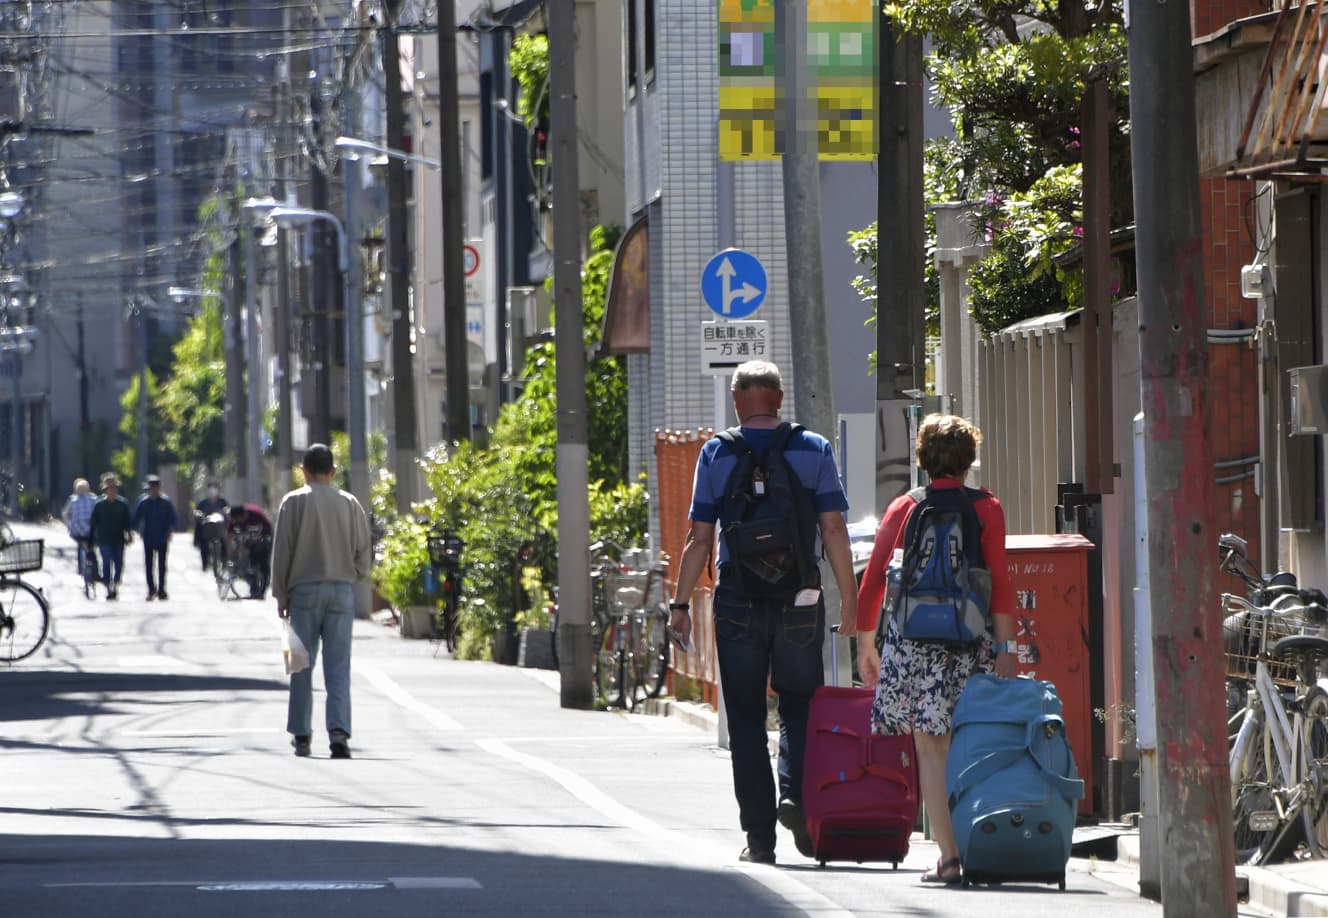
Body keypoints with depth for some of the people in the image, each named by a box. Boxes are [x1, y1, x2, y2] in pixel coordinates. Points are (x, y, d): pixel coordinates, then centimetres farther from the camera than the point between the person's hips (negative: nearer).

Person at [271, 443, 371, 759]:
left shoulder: (294, 502, -1)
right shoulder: (350, 504, 6)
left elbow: (282, 551, -2)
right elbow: (363, 551, 6)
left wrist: (281, 596, 4)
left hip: (304, 590, -1)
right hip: (342, 591, 1)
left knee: (302, 665, 7)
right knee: (338, 667, -2)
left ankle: (301, 735, 12)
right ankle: (339, 730, -18)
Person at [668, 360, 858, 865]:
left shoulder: (716, 454, 1)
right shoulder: (814, 450, 2)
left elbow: (699, 538, 0)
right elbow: (833, 529, -2)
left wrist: (680, 604, 4)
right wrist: (849, 597, 2)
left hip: (738, 600, 0)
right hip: (800, 598, 0)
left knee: (746, 719, 5)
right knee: (800, 704, 14)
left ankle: (759, 836, 3)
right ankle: (796, 795, -10)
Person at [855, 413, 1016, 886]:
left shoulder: (902, 509, 7)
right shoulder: (986, 509, 3)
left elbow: (872, 582, 7)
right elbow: (999, 581, -4)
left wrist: (865, 640, 17)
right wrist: (1006, 647, -4)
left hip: (912, 634, 0)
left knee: (931, 747, 1)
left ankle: (949, 855, -7)